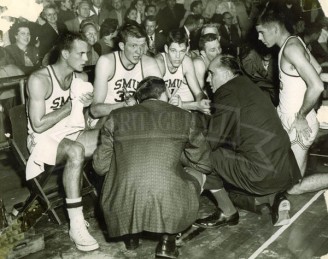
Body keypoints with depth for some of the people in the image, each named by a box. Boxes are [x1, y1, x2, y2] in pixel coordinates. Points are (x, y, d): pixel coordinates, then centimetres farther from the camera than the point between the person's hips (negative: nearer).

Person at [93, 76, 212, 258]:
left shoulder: (117, 117, 12)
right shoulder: (187, 118, 9)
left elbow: (100, 166, 17)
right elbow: (204, 164, 19)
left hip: (122, 209, 3)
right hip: (168, 207, -2)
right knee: (197, 173, 28)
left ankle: (131, 234, 23)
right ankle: (168, 241, 14)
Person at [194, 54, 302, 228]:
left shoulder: (228, 92, -13)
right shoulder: (246, 85, 15)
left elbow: (211, 142, -13)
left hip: (263, 173, -10)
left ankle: (228, 213, 9)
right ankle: (273, 198, 9)